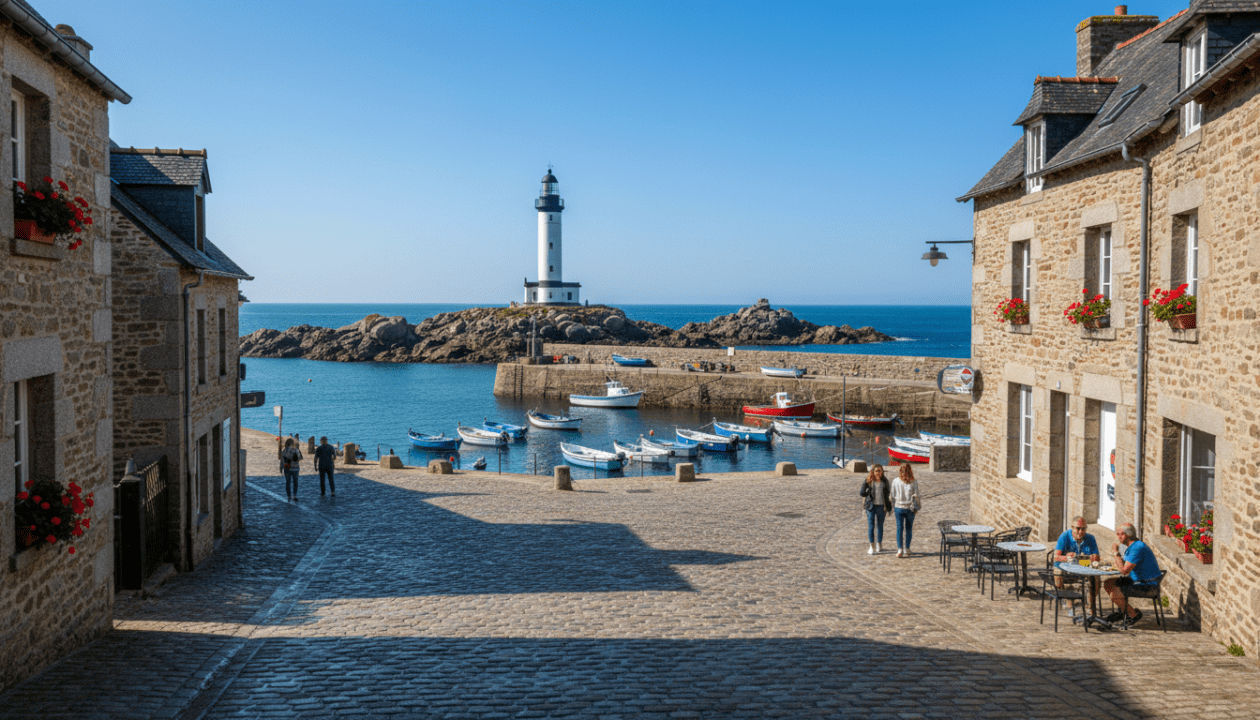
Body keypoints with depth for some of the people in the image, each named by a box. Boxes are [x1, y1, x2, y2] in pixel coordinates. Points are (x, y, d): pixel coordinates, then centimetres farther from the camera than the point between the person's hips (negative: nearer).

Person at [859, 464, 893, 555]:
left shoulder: (884, 481, 2)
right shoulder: (869, 481, -3)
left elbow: (888, 493, 10)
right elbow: (863, 494, -3)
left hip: (881, 506, 2)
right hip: (871, 506, -2)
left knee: (880, 526, 12)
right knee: (871, 526, -5)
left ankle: (879, 545, 27)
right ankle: (872, 546, -1)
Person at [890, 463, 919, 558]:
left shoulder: (896, 481, -5)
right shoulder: (913, 482, -7)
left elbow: (893, 496, 0)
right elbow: (916, 495, -4)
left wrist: (893, 508, 9)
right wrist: (916, 507, 7)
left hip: (899, 507, 0)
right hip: (910, 507, 0)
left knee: (899, 528, 4)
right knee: (909, 529, 11)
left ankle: (900, 549, -5)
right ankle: (906, 549, 12)